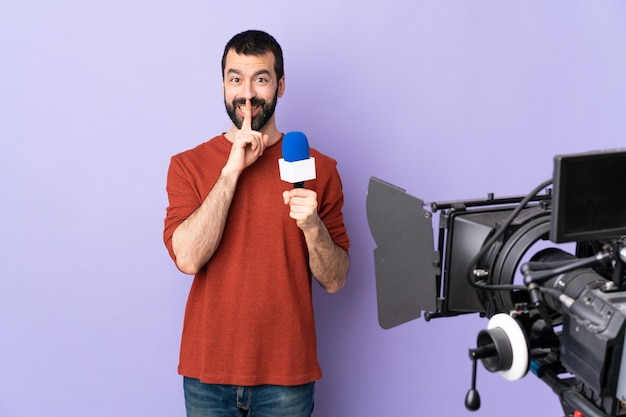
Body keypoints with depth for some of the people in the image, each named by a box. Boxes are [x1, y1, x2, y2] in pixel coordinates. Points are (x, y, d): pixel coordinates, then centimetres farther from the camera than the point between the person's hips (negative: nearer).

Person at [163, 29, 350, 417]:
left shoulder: (317, 168, -1)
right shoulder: (188, 165, 0)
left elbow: (335, 280, -1)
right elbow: (188, 258, -15)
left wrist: (312, 226, -20)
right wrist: (231, 170, -16)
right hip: (208, 372, 0)